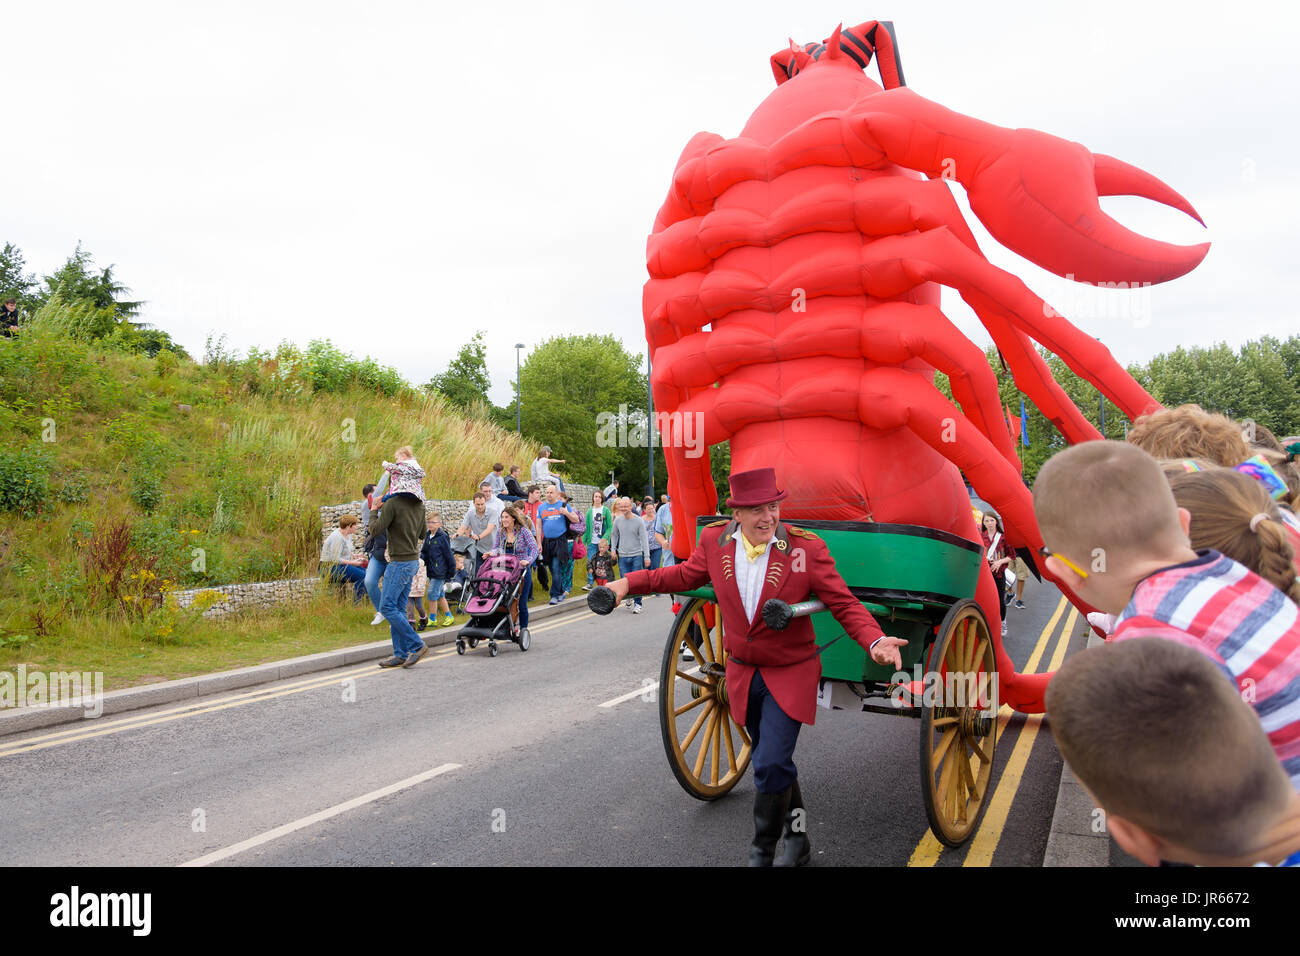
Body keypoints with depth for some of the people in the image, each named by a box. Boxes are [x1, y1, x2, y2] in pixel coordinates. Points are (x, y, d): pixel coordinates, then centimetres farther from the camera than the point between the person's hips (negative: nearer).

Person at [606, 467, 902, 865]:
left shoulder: (807, 548, -17)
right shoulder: (715, 541, -8)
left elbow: (844, 604, -13)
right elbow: (686, 575, 10)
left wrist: (875, 641, -31)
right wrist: (629, 583, 1)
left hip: (791, 674, -4)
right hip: (742, 673, 4)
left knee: (771, 766, -11)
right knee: (775, 763, 17)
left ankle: (762, 854, 9)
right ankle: (797, 840, 38)